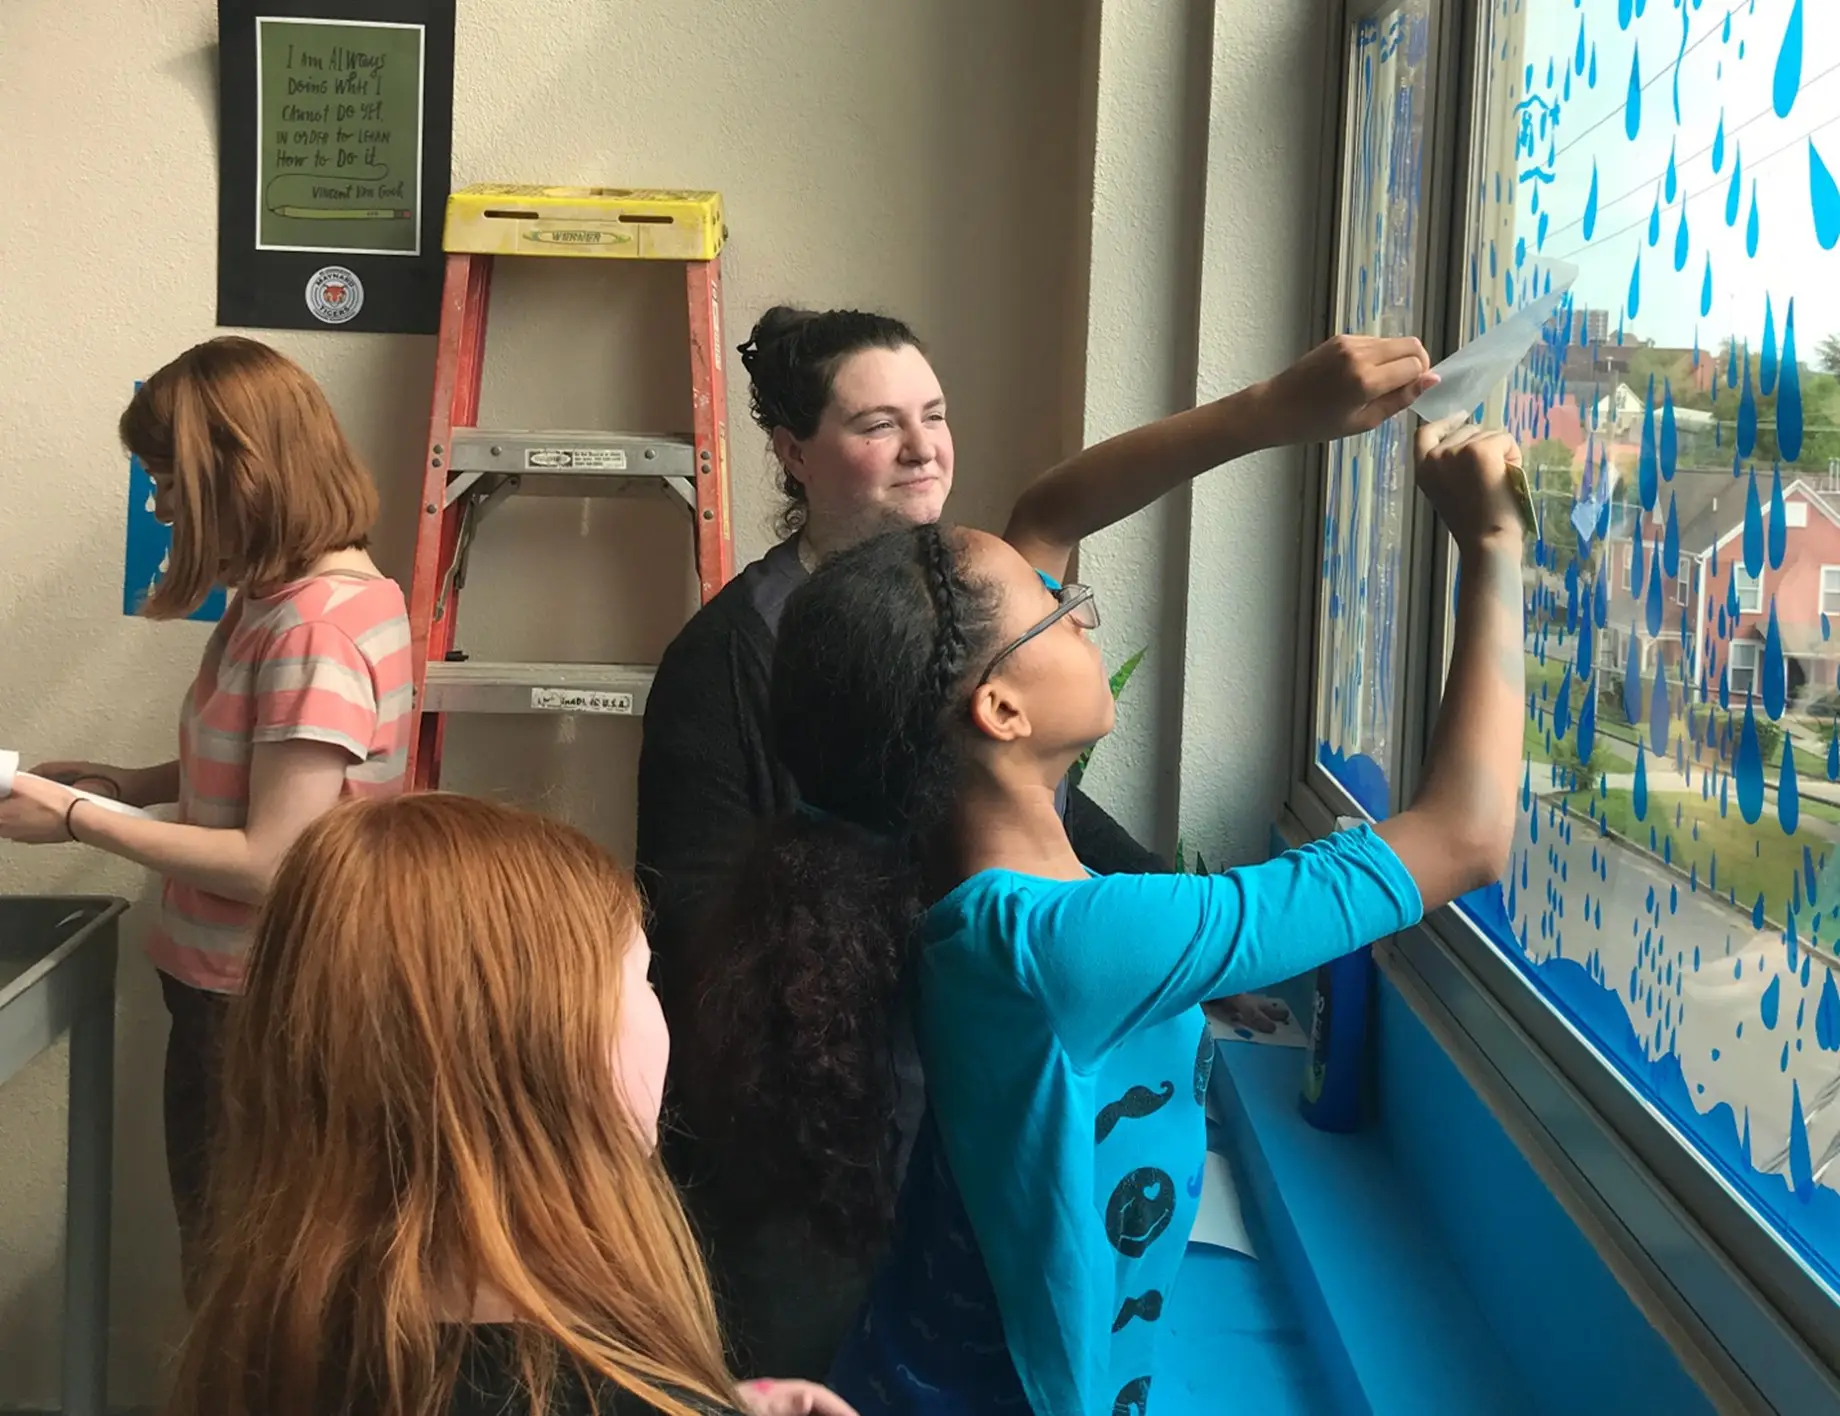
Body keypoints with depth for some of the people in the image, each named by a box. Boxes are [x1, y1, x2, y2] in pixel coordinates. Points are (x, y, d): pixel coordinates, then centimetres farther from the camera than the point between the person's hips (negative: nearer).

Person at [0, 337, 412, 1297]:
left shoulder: (311, 628, -24)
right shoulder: (327, 593, 6)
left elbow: (270, 863, -24)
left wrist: (79, 819, -16)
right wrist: (134, 783, 4)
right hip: (256, 999, 9)